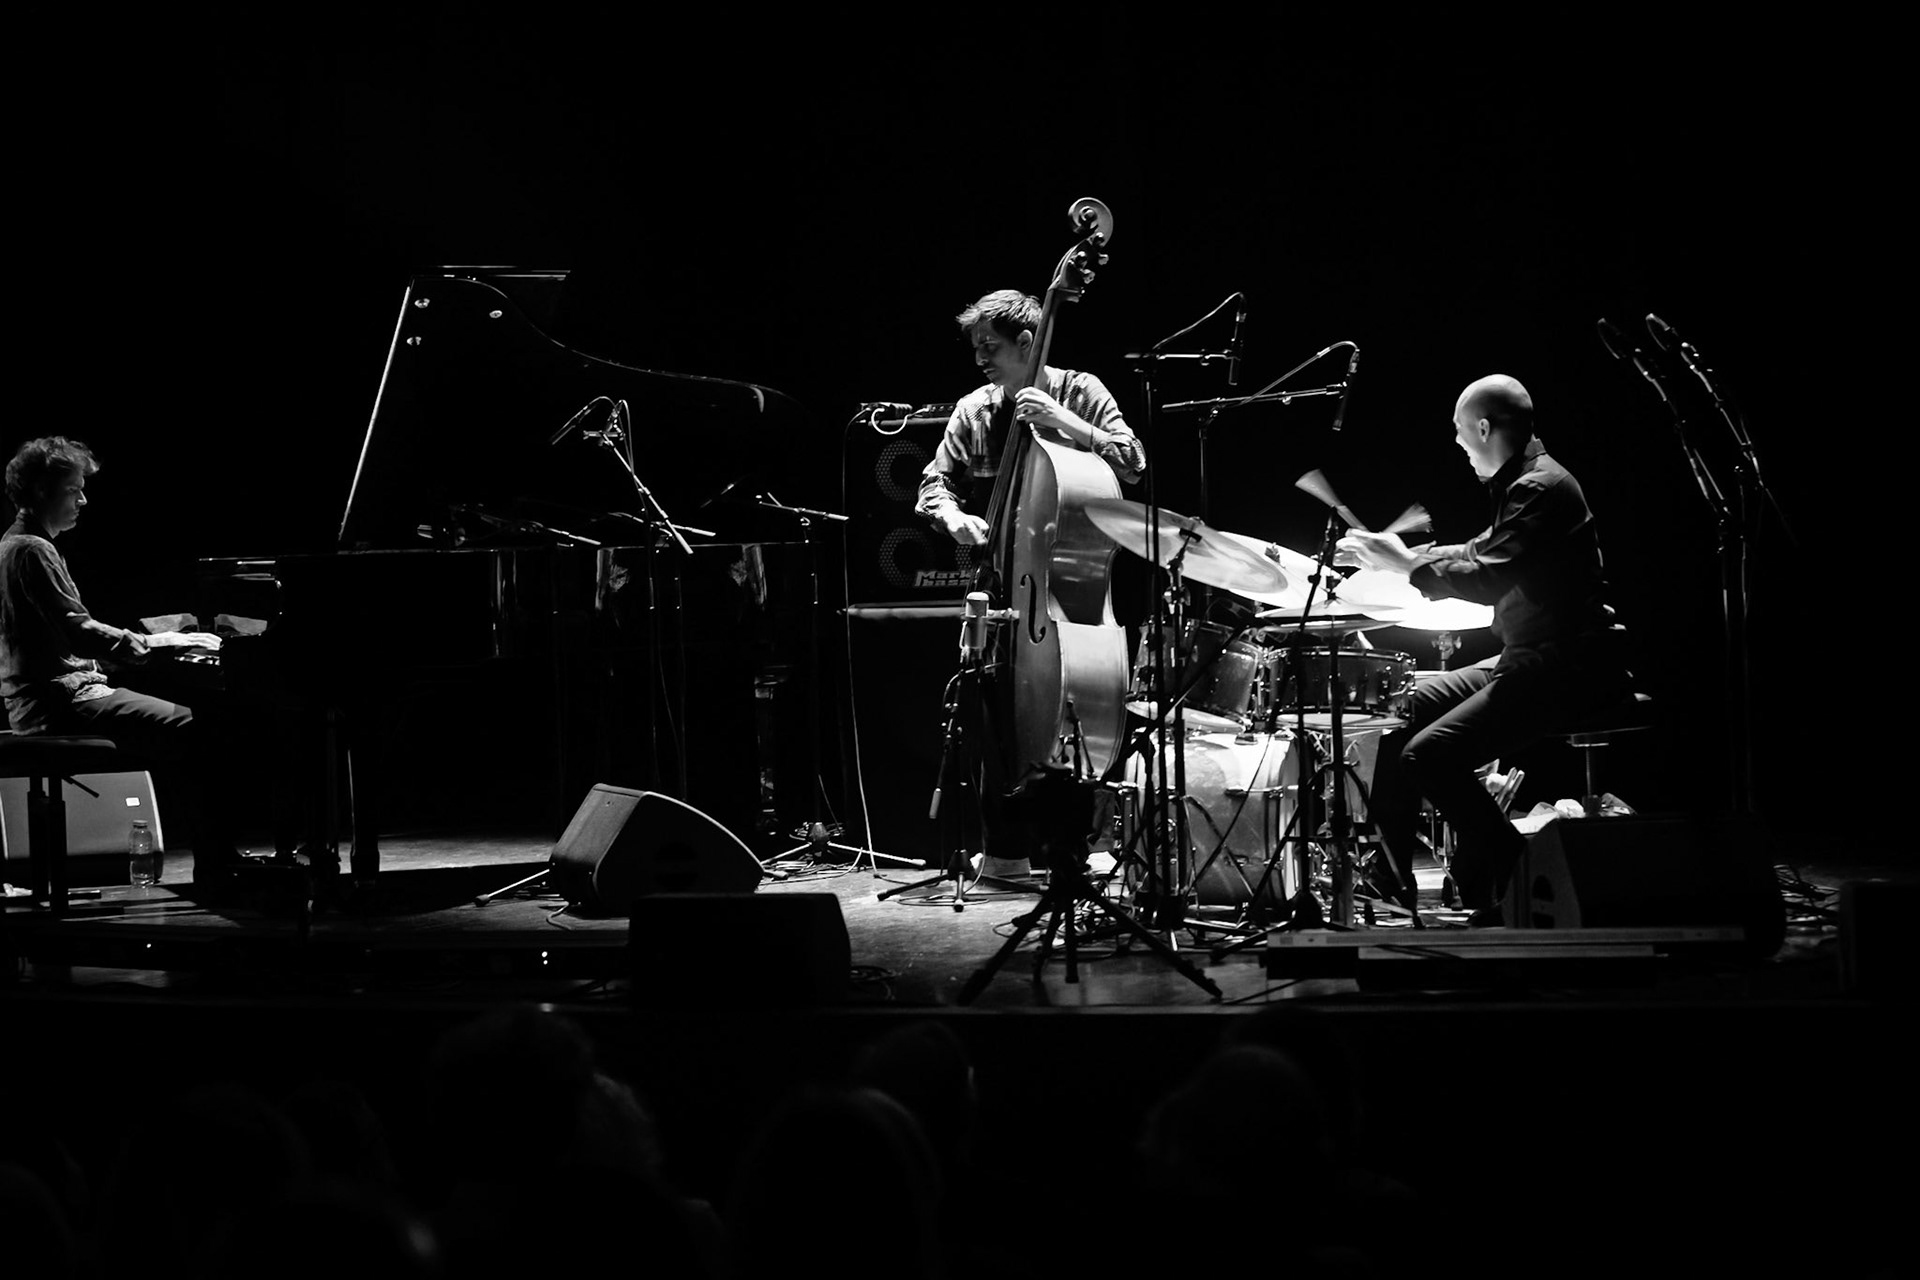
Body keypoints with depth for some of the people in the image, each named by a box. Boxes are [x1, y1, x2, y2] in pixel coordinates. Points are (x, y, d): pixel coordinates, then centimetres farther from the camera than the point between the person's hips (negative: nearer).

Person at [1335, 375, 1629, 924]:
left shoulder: (1540, 489, -18)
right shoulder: (1523, 481, 15)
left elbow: (1488, 578, -28)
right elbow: (1485, 554, 27)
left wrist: (1406, 564, -17)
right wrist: (1395, 556, 17)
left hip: (1567, 667, -11)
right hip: (1530, 659, 11)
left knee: (1429, 755, -20)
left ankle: (1518, 885, -9)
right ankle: (1386, 871, 14)